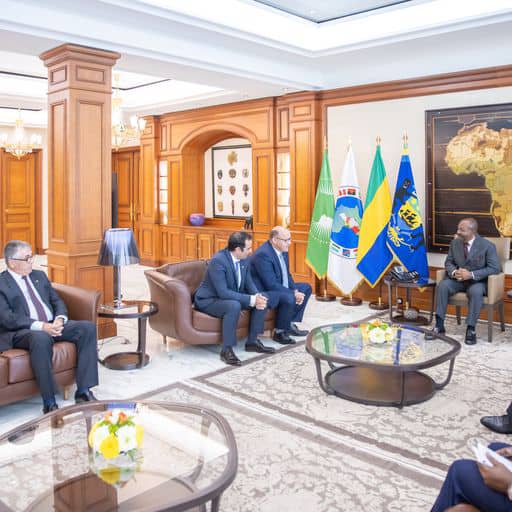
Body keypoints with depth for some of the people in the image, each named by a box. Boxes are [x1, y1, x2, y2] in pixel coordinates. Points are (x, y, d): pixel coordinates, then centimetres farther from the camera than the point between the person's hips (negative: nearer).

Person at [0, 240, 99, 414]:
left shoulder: (39, 276, 20)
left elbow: (57, 301, 17)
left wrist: (60, 319, -6)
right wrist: (40, 325, -23)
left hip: (52, 325, 7)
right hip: (21, 332, -6)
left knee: (88, 327, -17)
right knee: (41, 338, -40)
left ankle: (83, 391, -18)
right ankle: (49, 403, -31)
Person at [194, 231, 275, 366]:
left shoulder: (243, 259, -4)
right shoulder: (218, 260, -28)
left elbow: (249, 282, 4)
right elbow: (223, 292, -32)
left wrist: (257, 296, -19)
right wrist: (251, 300, -33)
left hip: (231, 297, 8)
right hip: (208, 300, -8)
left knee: (262, 301, -4)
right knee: (234, 306, -37)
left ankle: (252, 341, 7)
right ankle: (226, 350, -23)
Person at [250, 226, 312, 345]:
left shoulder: (283, 250, 3)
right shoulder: (263, 254, -25)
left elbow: (287, 275, 11)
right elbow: (271, 284, -27)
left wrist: (295, 291, -6)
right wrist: (293, 294, -22)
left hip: (280, 288, 11)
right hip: (263, 292, -10)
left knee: (306, 288, 14)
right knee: (289, 298, -33)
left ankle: (290, 324, 14)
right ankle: (279, 332, -11)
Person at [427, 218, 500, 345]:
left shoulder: (487, 246, -13)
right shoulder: (455, 242, 2)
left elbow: (494, 268, -17)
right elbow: (448, 262, 7)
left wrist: (471, 274, -27)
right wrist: (454, 272, -18)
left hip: (478, 281, -4)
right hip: (458, 279, 4)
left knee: (475, 291, -37)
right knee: (442, 285, -24)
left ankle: (471, 329, -25)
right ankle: (439, 325, -20)